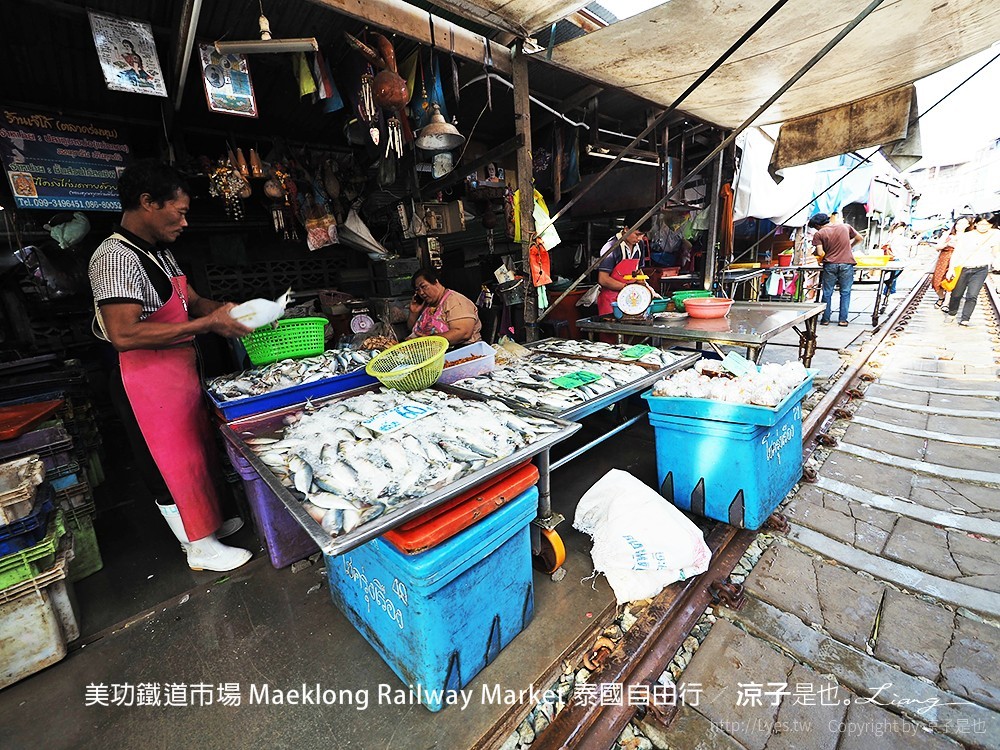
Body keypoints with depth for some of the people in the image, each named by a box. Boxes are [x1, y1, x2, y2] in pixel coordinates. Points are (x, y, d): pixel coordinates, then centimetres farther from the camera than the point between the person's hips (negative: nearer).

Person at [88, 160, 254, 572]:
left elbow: (190, 299, 20)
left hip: (180, 372, 9)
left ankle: (208, 522, 39)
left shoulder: (160, 253, 11)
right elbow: (124, 334, -28)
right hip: (147, 381, -9)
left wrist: (224, 309, 0)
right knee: (174, 463, 4)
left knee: (198, 453, 20)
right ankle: (201, 549, 21)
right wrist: (207, 324, -27)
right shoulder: (115, 258, -19)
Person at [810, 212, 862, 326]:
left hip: (830, 265, -2)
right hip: (846, 264, 2)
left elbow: (820, 253, -9)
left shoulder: (819, 234, -2)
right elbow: (859, 238, 17)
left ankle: (825, 319, 10)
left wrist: (813, 253, 12)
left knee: (827, 293, 7)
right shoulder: (845, 227, 9)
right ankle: (843, 319, 8)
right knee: (845, 292, 7)